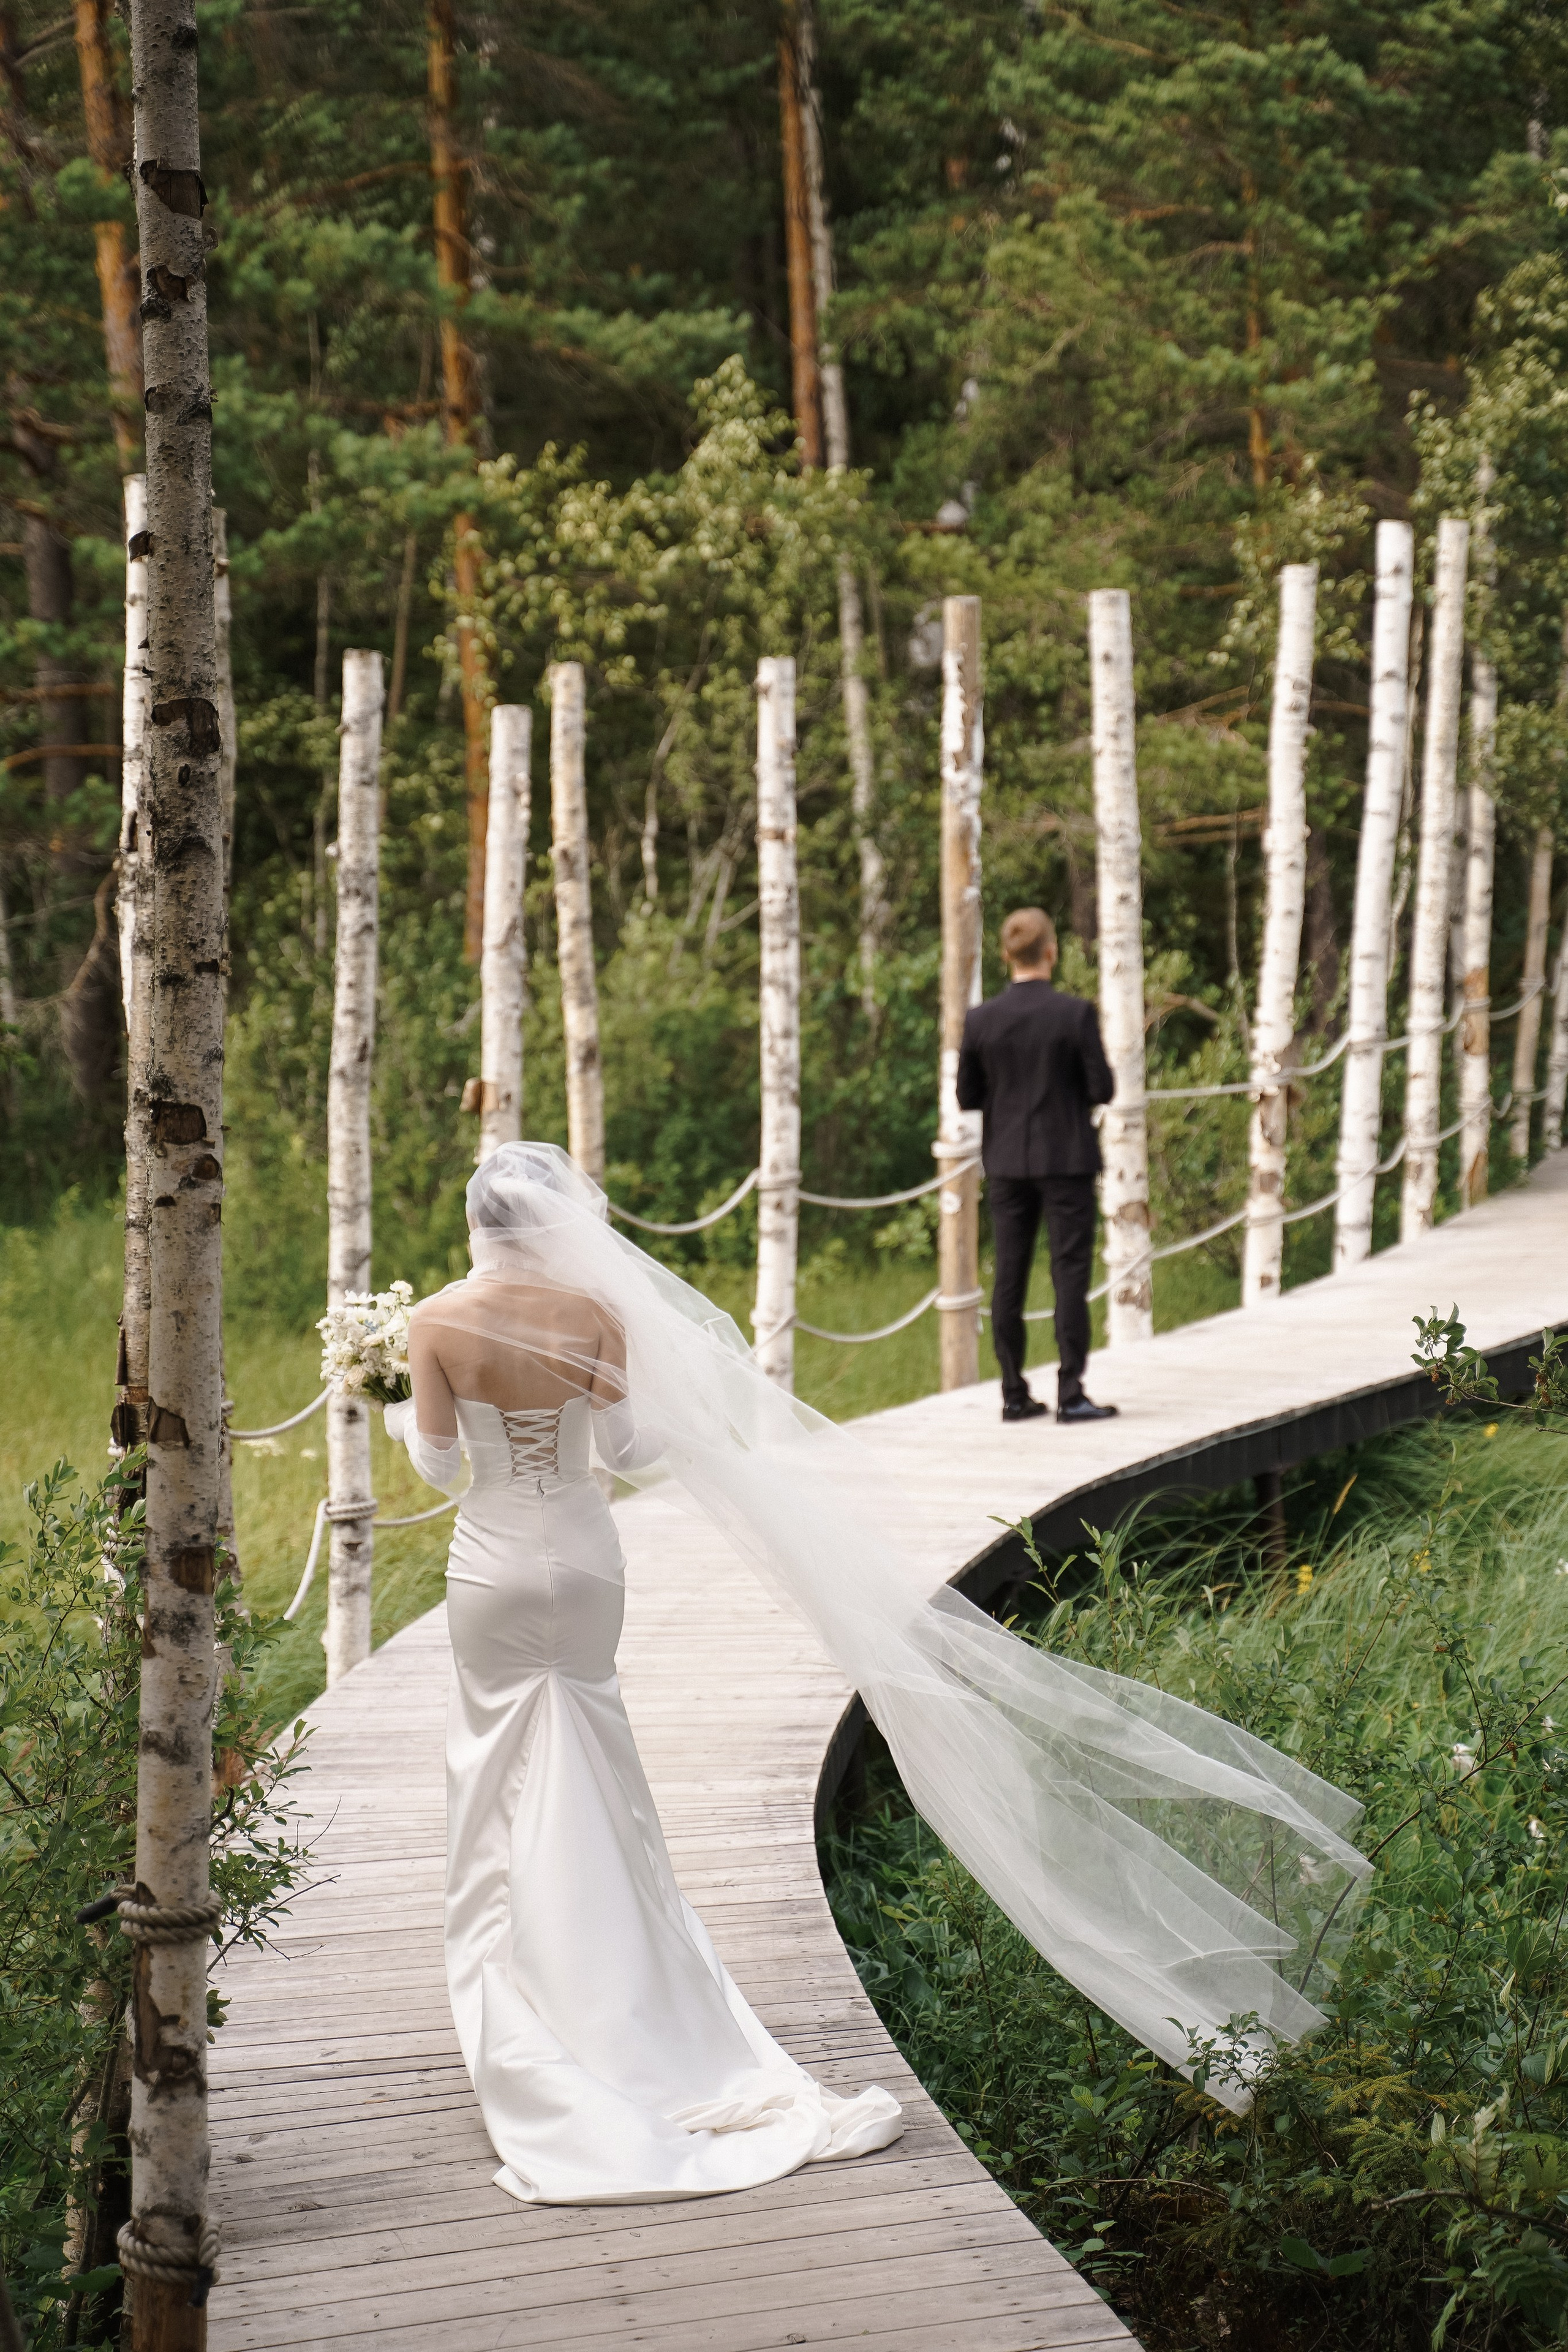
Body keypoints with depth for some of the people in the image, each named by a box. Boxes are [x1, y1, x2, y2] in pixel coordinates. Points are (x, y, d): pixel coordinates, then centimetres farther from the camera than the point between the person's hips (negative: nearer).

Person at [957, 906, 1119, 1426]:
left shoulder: (980, 1021, -3)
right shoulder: (1075, 1014, -11)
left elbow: (967, 1097, 3)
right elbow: (1102, 1088, -9)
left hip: (1007, 1163, 3)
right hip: (1066, 1160, -3)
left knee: (1010, 1277, 8)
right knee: (1070, 1274, 1)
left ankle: (1014, 1395, 11)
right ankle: (1070, 1394, -1)